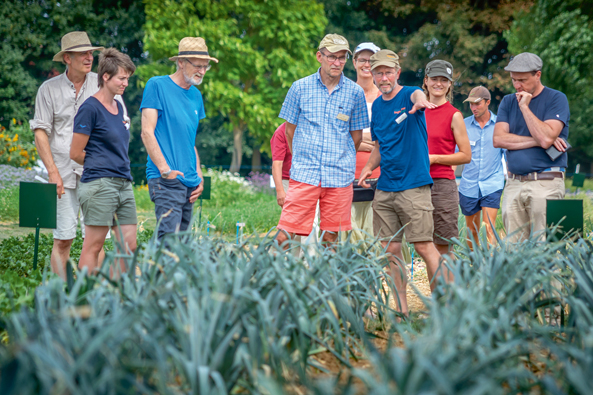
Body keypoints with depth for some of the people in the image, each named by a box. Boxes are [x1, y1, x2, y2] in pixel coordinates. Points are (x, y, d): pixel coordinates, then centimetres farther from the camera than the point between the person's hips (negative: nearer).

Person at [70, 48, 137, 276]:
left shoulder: (119, 106, 15)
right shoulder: (90, 108, -9)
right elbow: (75, 153, -7)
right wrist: (98, 165, 6)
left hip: (124, 183, 8)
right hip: (99, 184, -8)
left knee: (128, 246, 6)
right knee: (93, 246, -4)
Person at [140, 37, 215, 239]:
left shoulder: (196, 95, 19)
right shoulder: (157, 85, -3)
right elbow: (147, 132, -9)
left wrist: (199, 177, 13)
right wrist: (164, 169, -20)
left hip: (189, 182, 8)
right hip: (166, 180, -8)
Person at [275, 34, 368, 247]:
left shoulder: (355, 92, 4)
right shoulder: (300, 87, 3)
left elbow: (357, 136, 13)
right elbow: (290, 130, 12)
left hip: (339, 177, 1)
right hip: (304, 174, -1)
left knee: (330, 237, 4)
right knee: (284, 236, -8)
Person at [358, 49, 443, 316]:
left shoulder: (409, 95, -4)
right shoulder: (377, 106, 14)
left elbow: (417, 95, -31)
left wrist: (420, 102, -56)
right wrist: (369, 167, 6)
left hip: (414, 185, -6)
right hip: (384, 189, 6)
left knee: (424, 246, -11)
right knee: (390, 250, 5)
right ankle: (402, 308, 13)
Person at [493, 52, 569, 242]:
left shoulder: (556, 99, 0)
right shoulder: (508, 101, 14)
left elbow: (546, 138, -14)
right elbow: (498, 139, 0)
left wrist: (525, 107, -9)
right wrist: (537, 141, -7)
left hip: (545, 183, -4)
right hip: (514, 183, 4)